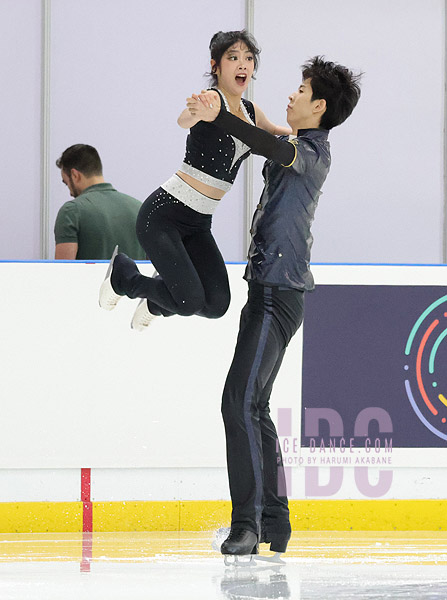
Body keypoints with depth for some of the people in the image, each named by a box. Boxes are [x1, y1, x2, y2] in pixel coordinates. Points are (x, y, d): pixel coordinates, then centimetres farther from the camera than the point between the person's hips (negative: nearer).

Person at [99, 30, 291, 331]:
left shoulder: (251, 112, 10)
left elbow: (277, 133, 32)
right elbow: (184, 120, -38)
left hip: (198, 225, 7)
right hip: (164, 214, -7)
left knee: (216, 304, -10)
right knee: (190, 301, -20)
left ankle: (154, 302, 24)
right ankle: (123, 273, 10)